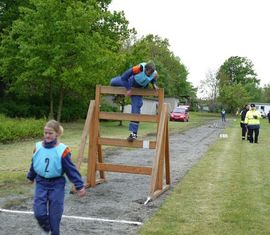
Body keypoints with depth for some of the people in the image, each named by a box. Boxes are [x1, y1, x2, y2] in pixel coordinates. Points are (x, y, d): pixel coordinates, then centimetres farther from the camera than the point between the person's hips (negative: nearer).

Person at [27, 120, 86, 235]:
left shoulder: (62, 150, -15)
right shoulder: (38, 147, -3)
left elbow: (71, 169, -11)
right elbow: (33, 164, 15)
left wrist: (79, 185, -12)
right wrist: (31, 177, 30)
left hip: (57, 184, -3)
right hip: (41, 183, 3)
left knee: (55, 213, 3)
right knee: (39, 212, -4)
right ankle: (46, 225, 28)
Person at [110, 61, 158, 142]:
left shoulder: (155, 74, -27)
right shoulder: (139, 68, -39)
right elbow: (124, 77, -28)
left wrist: (154, 84, -19)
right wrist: (128, 89, -24)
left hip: (139, 89, 1)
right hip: (130, 82, -1)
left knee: (136, 110, -7)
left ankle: (133, 133, -4)